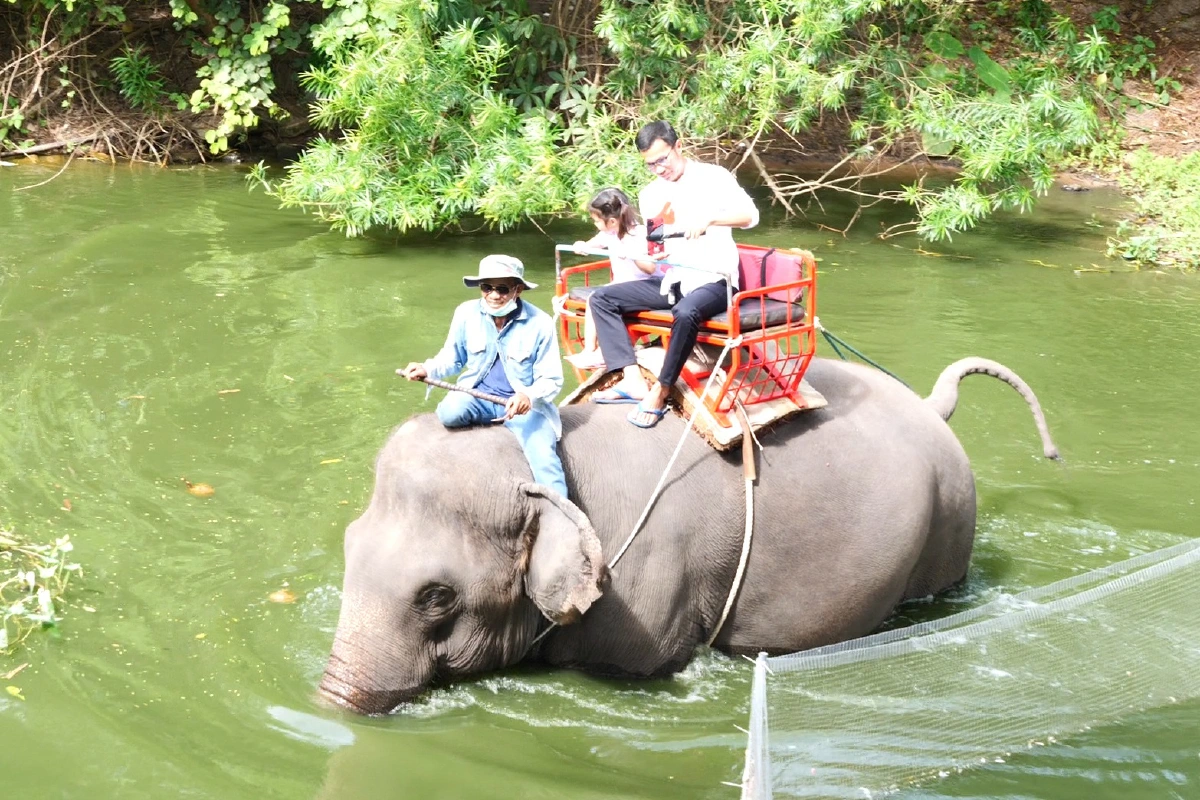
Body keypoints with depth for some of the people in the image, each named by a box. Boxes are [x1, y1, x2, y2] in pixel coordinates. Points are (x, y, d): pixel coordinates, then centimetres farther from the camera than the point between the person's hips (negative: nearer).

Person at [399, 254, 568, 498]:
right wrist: (427, 370, -9)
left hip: (525, 404, -2)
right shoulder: (466, 313, -3)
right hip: (477, 396, 2)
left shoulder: (540, 323, -10)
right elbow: (452, 358, 13)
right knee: (450, 412, -33)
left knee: (544, 458, -26)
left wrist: (529, 396, -28)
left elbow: (551, 379, -5)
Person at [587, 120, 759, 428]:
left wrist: (709, 218, -33)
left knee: (686, 312, -40)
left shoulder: (714, 177, -5)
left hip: (712, 280, -7)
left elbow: (750, 215, -18)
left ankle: (659, 393, -26)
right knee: (602, 298, -6)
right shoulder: (653, 191, 12)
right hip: (673, 278, 7)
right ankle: (633, 381, -17)